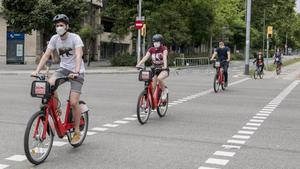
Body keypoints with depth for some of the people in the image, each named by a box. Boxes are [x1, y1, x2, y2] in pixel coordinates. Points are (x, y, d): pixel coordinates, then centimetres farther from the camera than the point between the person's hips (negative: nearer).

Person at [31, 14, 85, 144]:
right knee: (49, 84, -27)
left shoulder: (75, 38, -16)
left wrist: (76, 72, -43)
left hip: (76, 71, -4)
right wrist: (37, 70, -18)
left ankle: (77, 132, 5)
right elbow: (46, 55, -6)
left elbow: (78, 56, -28)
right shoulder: (55, 38, -2)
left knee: (73, 103, -13)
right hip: (63, 68, 4)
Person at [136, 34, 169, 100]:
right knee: (153, 87, -5)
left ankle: (164, 90, -8)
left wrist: (165, 66, -45)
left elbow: (165, 57, -27)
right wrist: (138, 64, -30)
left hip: (163, 69, -4)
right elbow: (145, 57, -13)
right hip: (154, 69, 4)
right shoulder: (151, 49, 1)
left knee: (159, 78, -34)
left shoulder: (164, 49, -9)